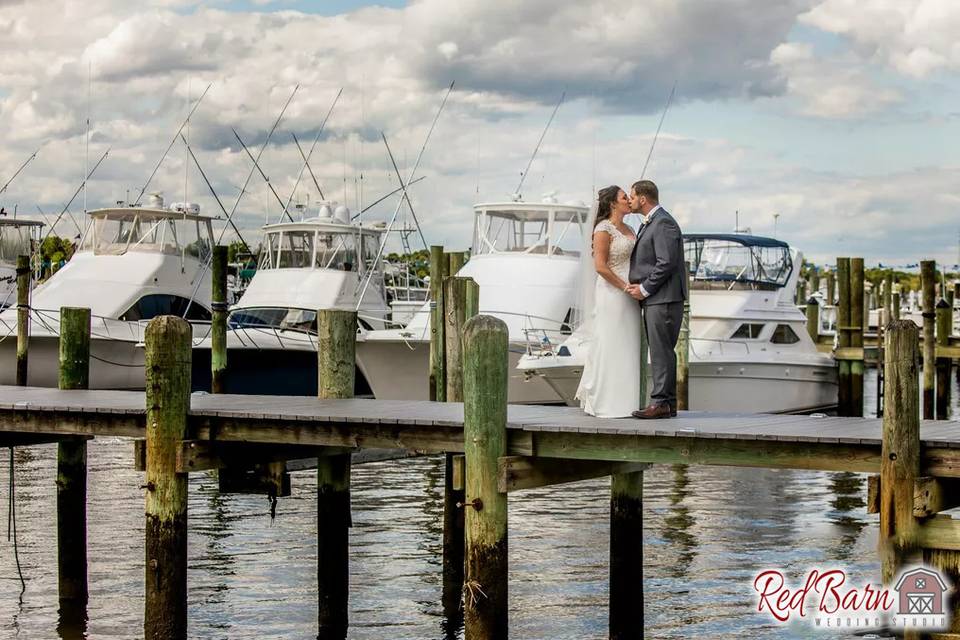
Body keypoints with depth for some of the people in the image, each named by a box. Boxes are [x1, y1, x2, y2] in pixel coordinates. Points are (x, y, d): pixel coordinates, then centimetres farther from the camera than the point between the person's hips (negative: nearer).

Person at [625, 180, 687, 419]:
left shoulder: (663, 223, -13)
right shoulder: (649, 224, 20)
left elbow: (666, 263, -20)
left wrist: (644, 289, -14)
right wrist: (638, 287, 8)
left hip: (664, 299, -10)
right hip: (653, 300, 10)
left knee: (662, 351, -9)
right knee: (660, 351, 10)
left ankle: (662, 403, -8)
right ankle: (665, 402, 14)